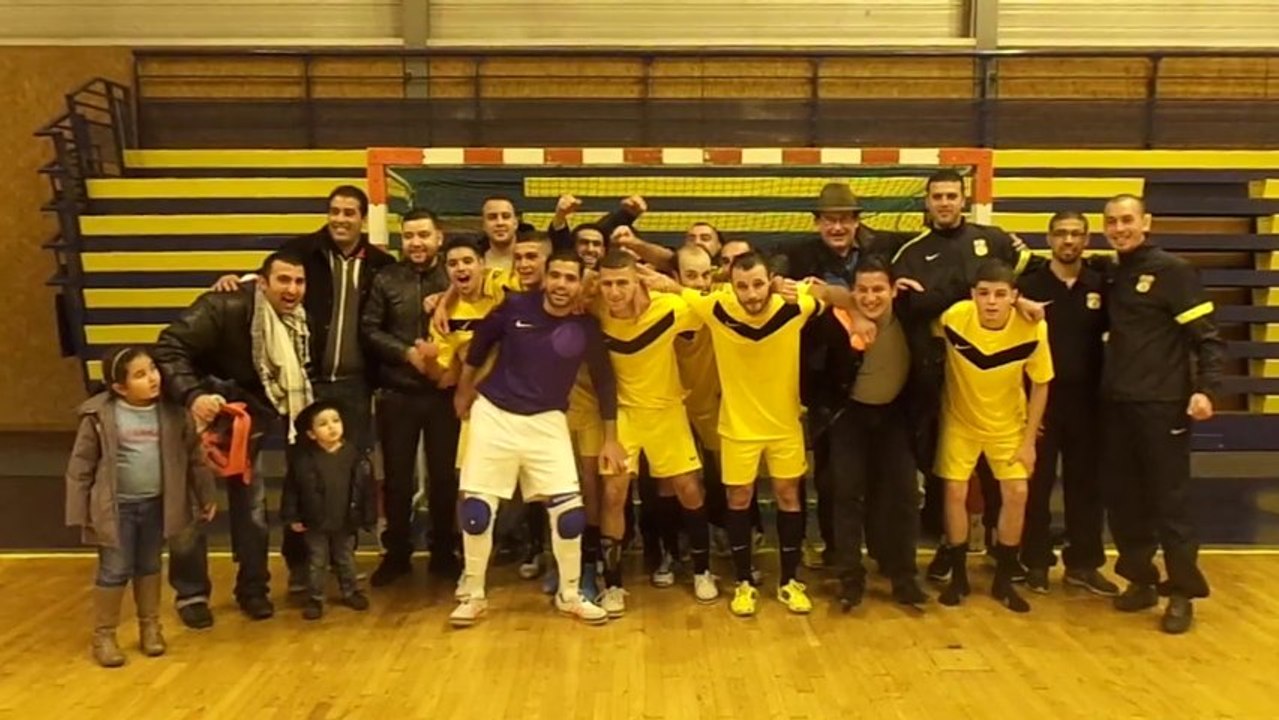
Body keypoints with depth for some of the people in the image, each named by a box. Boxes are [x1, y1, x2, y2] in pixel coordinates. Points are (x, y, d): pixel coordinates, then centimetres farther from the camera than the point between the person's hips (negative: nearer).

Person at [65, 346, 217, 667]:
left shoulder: (172, 413, -6)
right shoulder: (99, 416, -13)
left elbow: (194, 457, 3)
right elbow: (81, 465, -7)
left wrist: (206, 497, 8)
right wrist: (80, 513, -6)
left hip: (155, 505, 3)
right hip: (116, 506, -3)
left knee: (149, 568, 17)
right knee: (114, 572, 3)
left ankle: (150, 627, 31)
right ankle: (103, 635, 19)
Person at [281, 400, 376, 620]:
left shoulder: (355, 456, -10)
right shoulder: (303, 459, -12)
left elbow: (367, 489, -4)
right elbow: (291, 489, -5)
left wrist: (368, 518, -3)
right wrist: (292, 517, -6)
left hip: (345, 522, 1)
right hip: (315, 523, -1)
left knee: (346, 559, 19)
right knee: (317, 562, 11)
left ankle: (351, 592, 35)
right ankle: (315, 599, 24)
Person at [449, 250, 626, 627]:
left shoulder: (586, 327, -7)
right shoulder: (515, 306, -10)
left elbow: (604, 380, 5)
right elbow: (481, 340, 8)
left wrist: (610, 438, 7)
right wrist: (464, 389, 15)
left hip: (546, 422, 1)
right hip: (493, 414, 0)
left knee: (569, 509, -5)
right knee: (476, 508, 1)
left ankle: (569, 595, 19)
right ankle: (472, 595, 21)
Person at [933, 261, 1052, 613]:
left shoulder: (1033, 329, -25)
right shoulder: (953, 318, -27)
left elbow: (1040, 386, -11)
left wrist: (1029, 440, -9)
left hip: (1008, 424, 1)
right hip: (960, 420, 0)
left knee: (1017, 494, -3)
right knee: (955, 492, -4)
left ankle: (1004, 580, 15)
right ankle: (958, 576, 14)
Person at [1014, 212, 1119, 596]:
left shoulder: (1100, 285, 4)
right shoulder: (1029, 285, -3)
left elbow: (1111, 334, 8)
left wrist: (1106, 387, -3)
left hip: (1087, 400, 3)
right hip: (1040, 398, -2)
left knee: (1086, 484, 10)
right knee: (1037, 484, 5)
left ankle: (1083, 563, 23)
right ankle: (1036, 562, 18)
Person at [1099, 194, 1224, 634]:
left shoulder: (1172, 270, -6)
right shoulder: (1112, 277, 13)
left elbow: (1206, 335, -10)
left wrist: (1206, 388, -21)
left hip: (1162, 405, -6)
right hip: (1116, 404, 6)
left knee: (1169, 500, -1)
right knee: (1123, 498, 9)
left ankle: (1182, 593, 8)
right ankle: (1140, 580, 22)